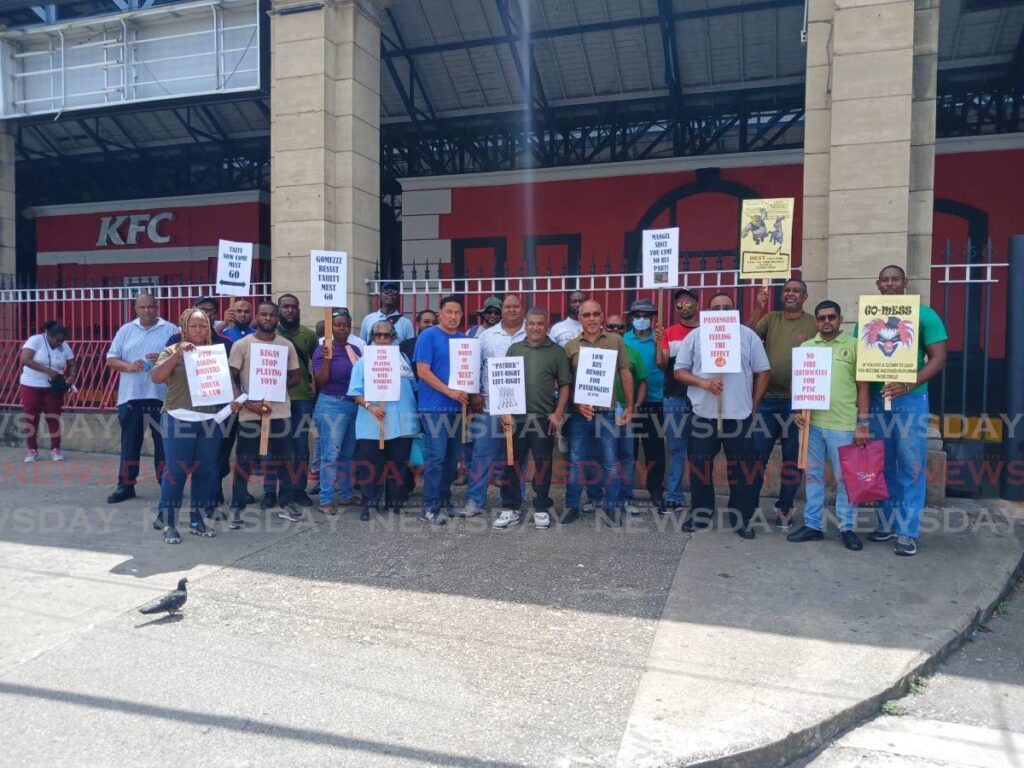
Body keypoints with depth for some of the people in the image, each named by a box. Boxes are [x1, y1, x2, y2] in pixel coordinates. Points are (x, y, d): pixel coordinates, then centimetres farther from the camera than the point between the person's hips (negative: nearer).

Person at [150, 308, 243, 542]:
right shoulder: (172, 351, 2)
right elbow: (156, 377, -11)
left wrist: (233, 399, -7)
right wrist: (178, 354, -20)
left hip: (210, 420, 4)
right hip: (178, 419, -3)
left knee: (205, 471, 8)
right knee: (176, 471, -2)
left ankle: (197, 519, 20)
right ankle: (168, 522, 7)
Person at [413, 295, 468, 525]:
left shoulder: (465, 339, 13)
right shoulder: (428, 336, -5)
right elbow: (423, 371, -12)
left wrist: (469, 393, 2)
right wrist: (449, 391, -18)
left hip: (457, 407, 6)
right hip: (434, 407, -6)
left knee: (452, 457, 11)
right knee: (436, 457, -8)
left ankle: (444, 500, 24)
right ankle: (429, 508, 0)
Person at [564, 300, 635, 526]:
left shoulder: (616, 341, 5)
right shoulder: (570, 346, 5)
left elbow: (625, 375, 6)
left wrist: (629, 407, 3)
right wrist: (577, 404, -8)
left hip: (608, 412, 0)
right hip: (579, 414, 1)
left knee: (611, 462, 5)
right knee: (576, 461, 7)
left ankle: (612, 508, 17)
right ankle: (572, 506, 20)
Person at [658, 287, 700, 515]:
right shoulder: (669, 333, 9)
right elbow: (662, 365, 2)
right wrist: (657, 345, -14)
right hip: (674, 400, 2)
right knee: (676, 450, 7)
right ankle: (674, 497, 12)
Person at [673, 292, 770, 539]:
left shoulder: (748, 336, 4)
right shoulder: (695, 336, 4)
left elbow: (763, 372, 7)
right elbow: (679, 371, 3)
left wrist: (753, 405, 3)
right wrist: (704, 383, -13)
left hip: (739, 415, 0)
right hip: (703, 414, 0)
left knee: (742, 469, 6)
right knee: (700, 468, 7)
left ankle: (741, 519, 18)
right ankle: (699, 515, 22)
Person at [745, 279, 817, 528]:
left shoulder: (814, 324, 4)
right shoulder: (770, 318, 8)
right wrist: (758, 309, -17)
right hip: (767, 399, 1)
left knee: (793, 457, 8)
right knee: (757, 453, 3)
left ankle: (784, 509, 20)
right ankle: (751, 504, 15)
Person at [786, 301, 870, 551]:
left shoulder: (854, 346, 0)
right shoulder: (806, 347, 10)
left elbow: (862, 387, -1)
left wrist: (862, 423, -6)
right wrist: (798, 410, 0)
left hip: (843, 424, -3)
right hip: (811, 422, 4)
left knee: (845, 478, 4)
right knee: (813, 475, 11)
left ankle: (847, 528, 15)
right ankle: (812, 524, 20)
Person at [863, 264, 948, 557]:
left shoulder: (924, 315, -1)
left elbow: (938, 359, -5)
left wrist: (908, 385, -21)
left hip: (911, 399, -3)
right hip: (876, 399, 3)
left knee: (911, 467, -1)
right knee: (882, 465, 10)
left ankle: (907, 532, 5)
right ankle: (886, 523, 21)